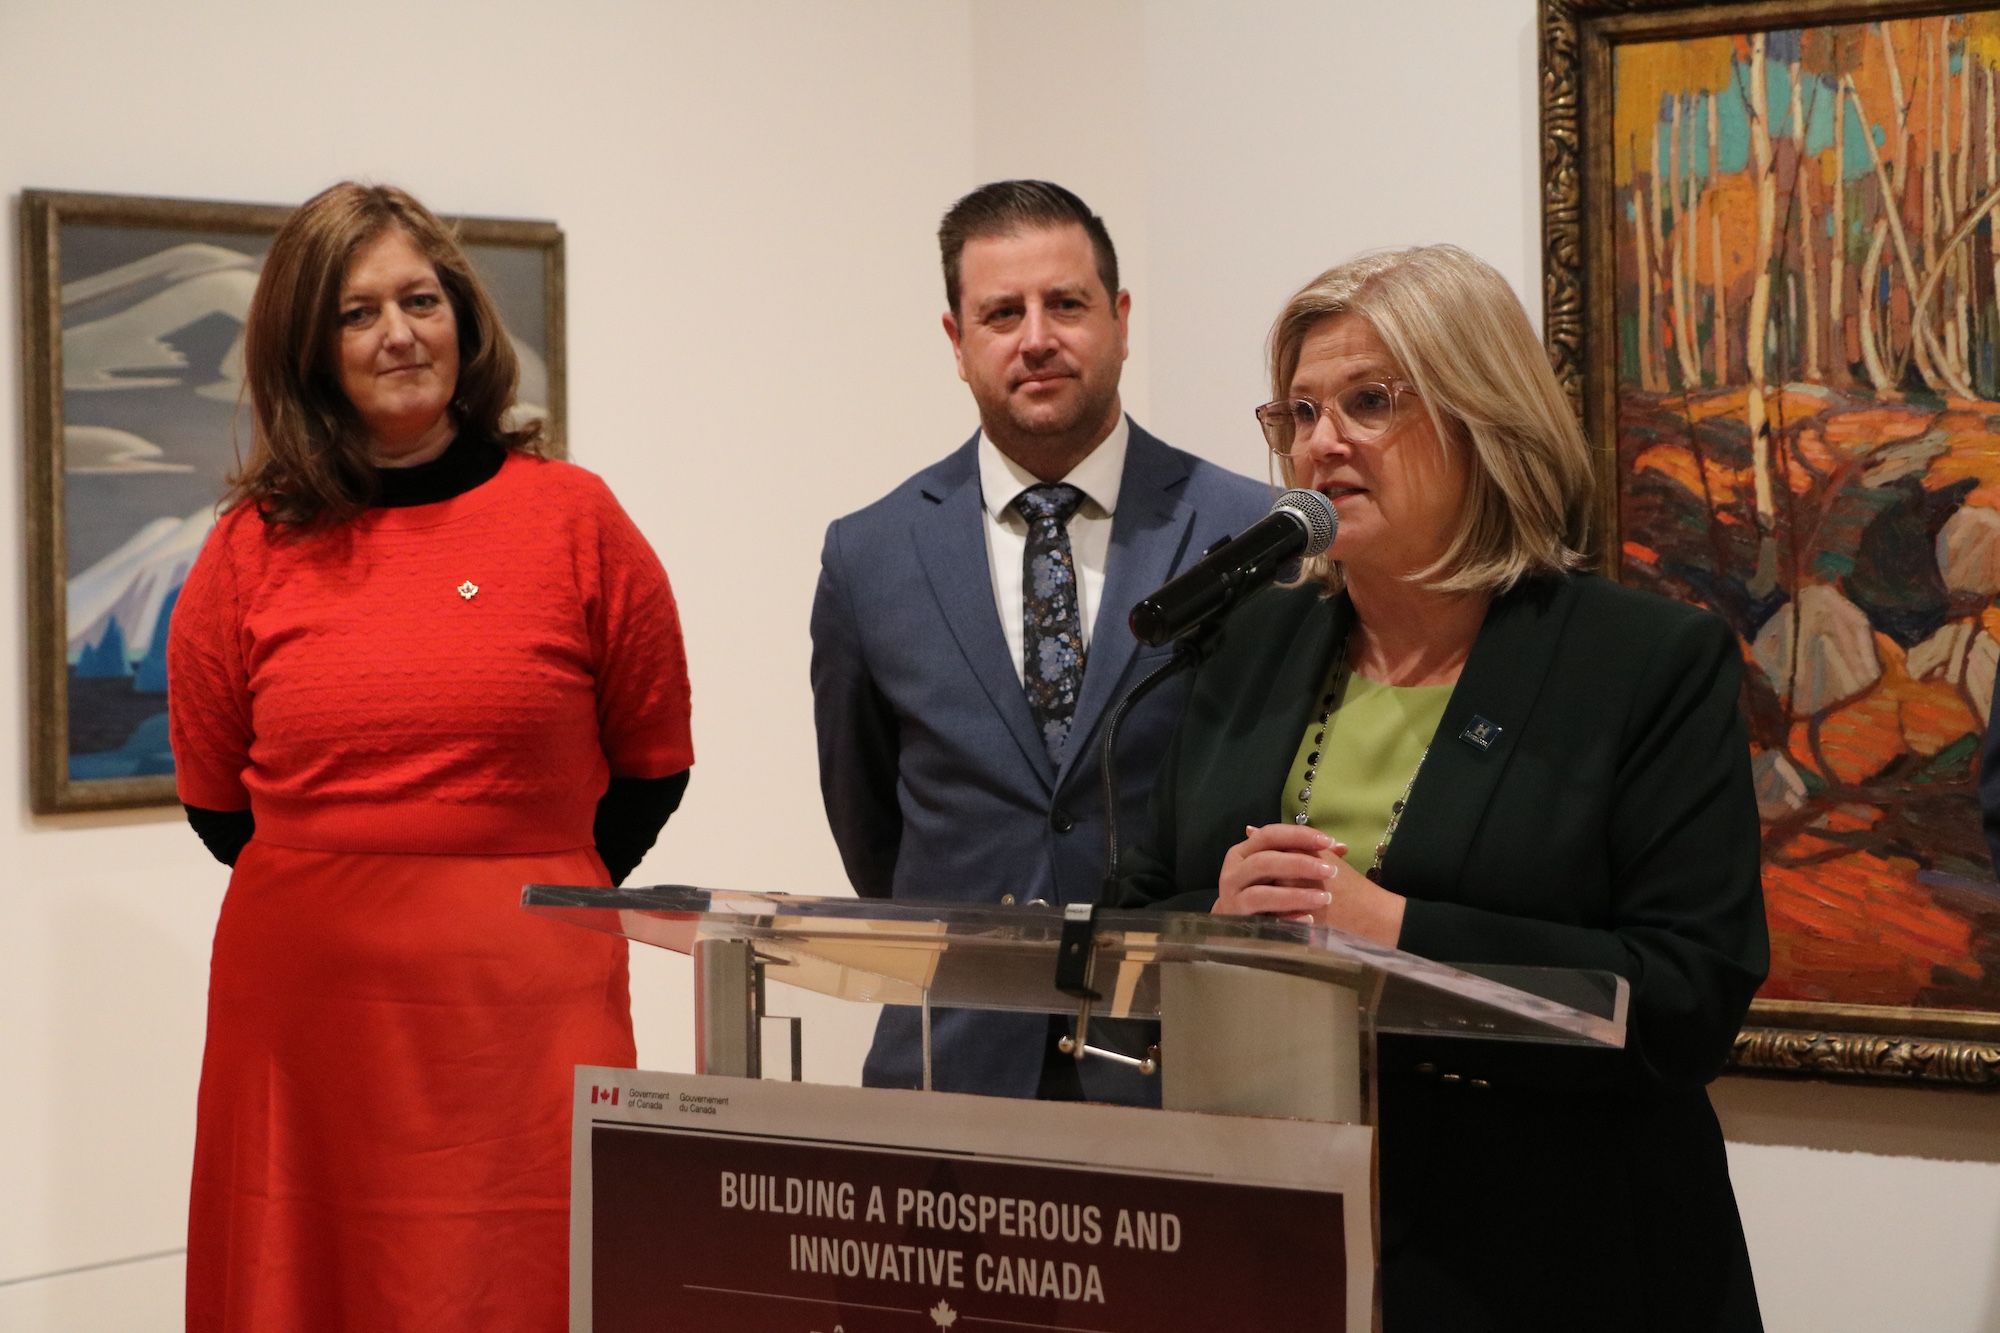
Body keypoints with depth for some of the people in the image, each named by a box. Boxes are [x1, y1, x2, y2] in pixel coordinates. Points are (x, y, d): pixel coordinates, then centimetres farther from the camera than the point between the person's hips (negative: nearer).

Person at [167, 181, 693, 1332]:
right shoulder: (252, 549, 5)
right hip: (302, 1008, 2)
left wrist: (526, 897, 9)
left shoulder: (574, 521, 2)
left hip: (522, 1007, -1)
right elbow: (216, 798, 15)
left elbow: (653, 768, 8)